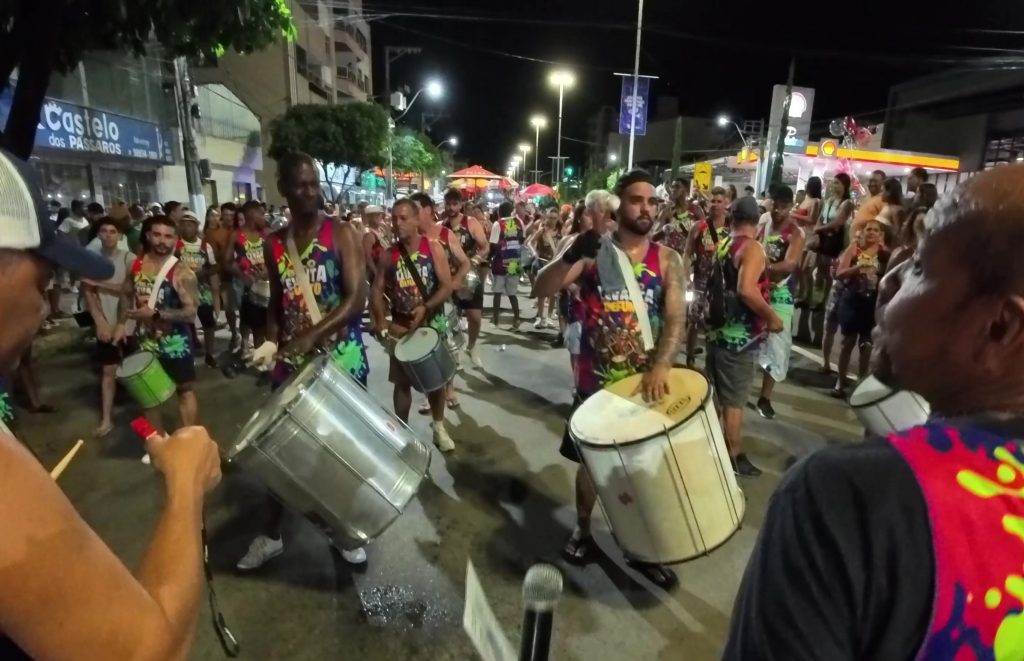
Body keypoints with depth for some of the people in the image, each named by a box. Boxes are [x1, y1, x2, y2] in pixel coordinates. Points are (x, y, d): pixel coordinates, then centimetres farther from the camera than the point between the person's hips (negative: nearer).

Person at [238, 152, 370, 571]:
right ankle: (271, 535, 30)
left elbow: (357, 297, -18)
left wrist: (313, 335, -28)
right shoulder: (273, 245, 7)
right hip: (292, 360, 4)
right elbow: (277, 302, 17)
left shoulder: (341, 234, -8)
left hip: (342, 358, -4)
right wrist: (271, 341, -1)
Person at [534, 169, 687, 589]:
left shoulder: (667, 260, -2)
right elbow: (542, 290, -17)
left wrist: (661, 367, -27)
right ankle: (582, 531, 40)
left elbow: (676, 320, -11)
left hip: (646, 380, 1)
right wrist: (573, 255, -35)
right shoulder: (592, 253, -6)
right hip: (596, 381, -1)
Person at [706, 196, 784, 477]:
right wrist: (772, 317, -19)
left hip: (716, 328, 8)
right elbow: (746, 290, -30)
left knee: (716, 394, 20)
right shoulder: (752, 248, -16)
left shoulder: (721, 245, 8)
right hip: (739, 335, -8)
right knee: (734, 400, 2)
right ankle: (734, 457, 13)